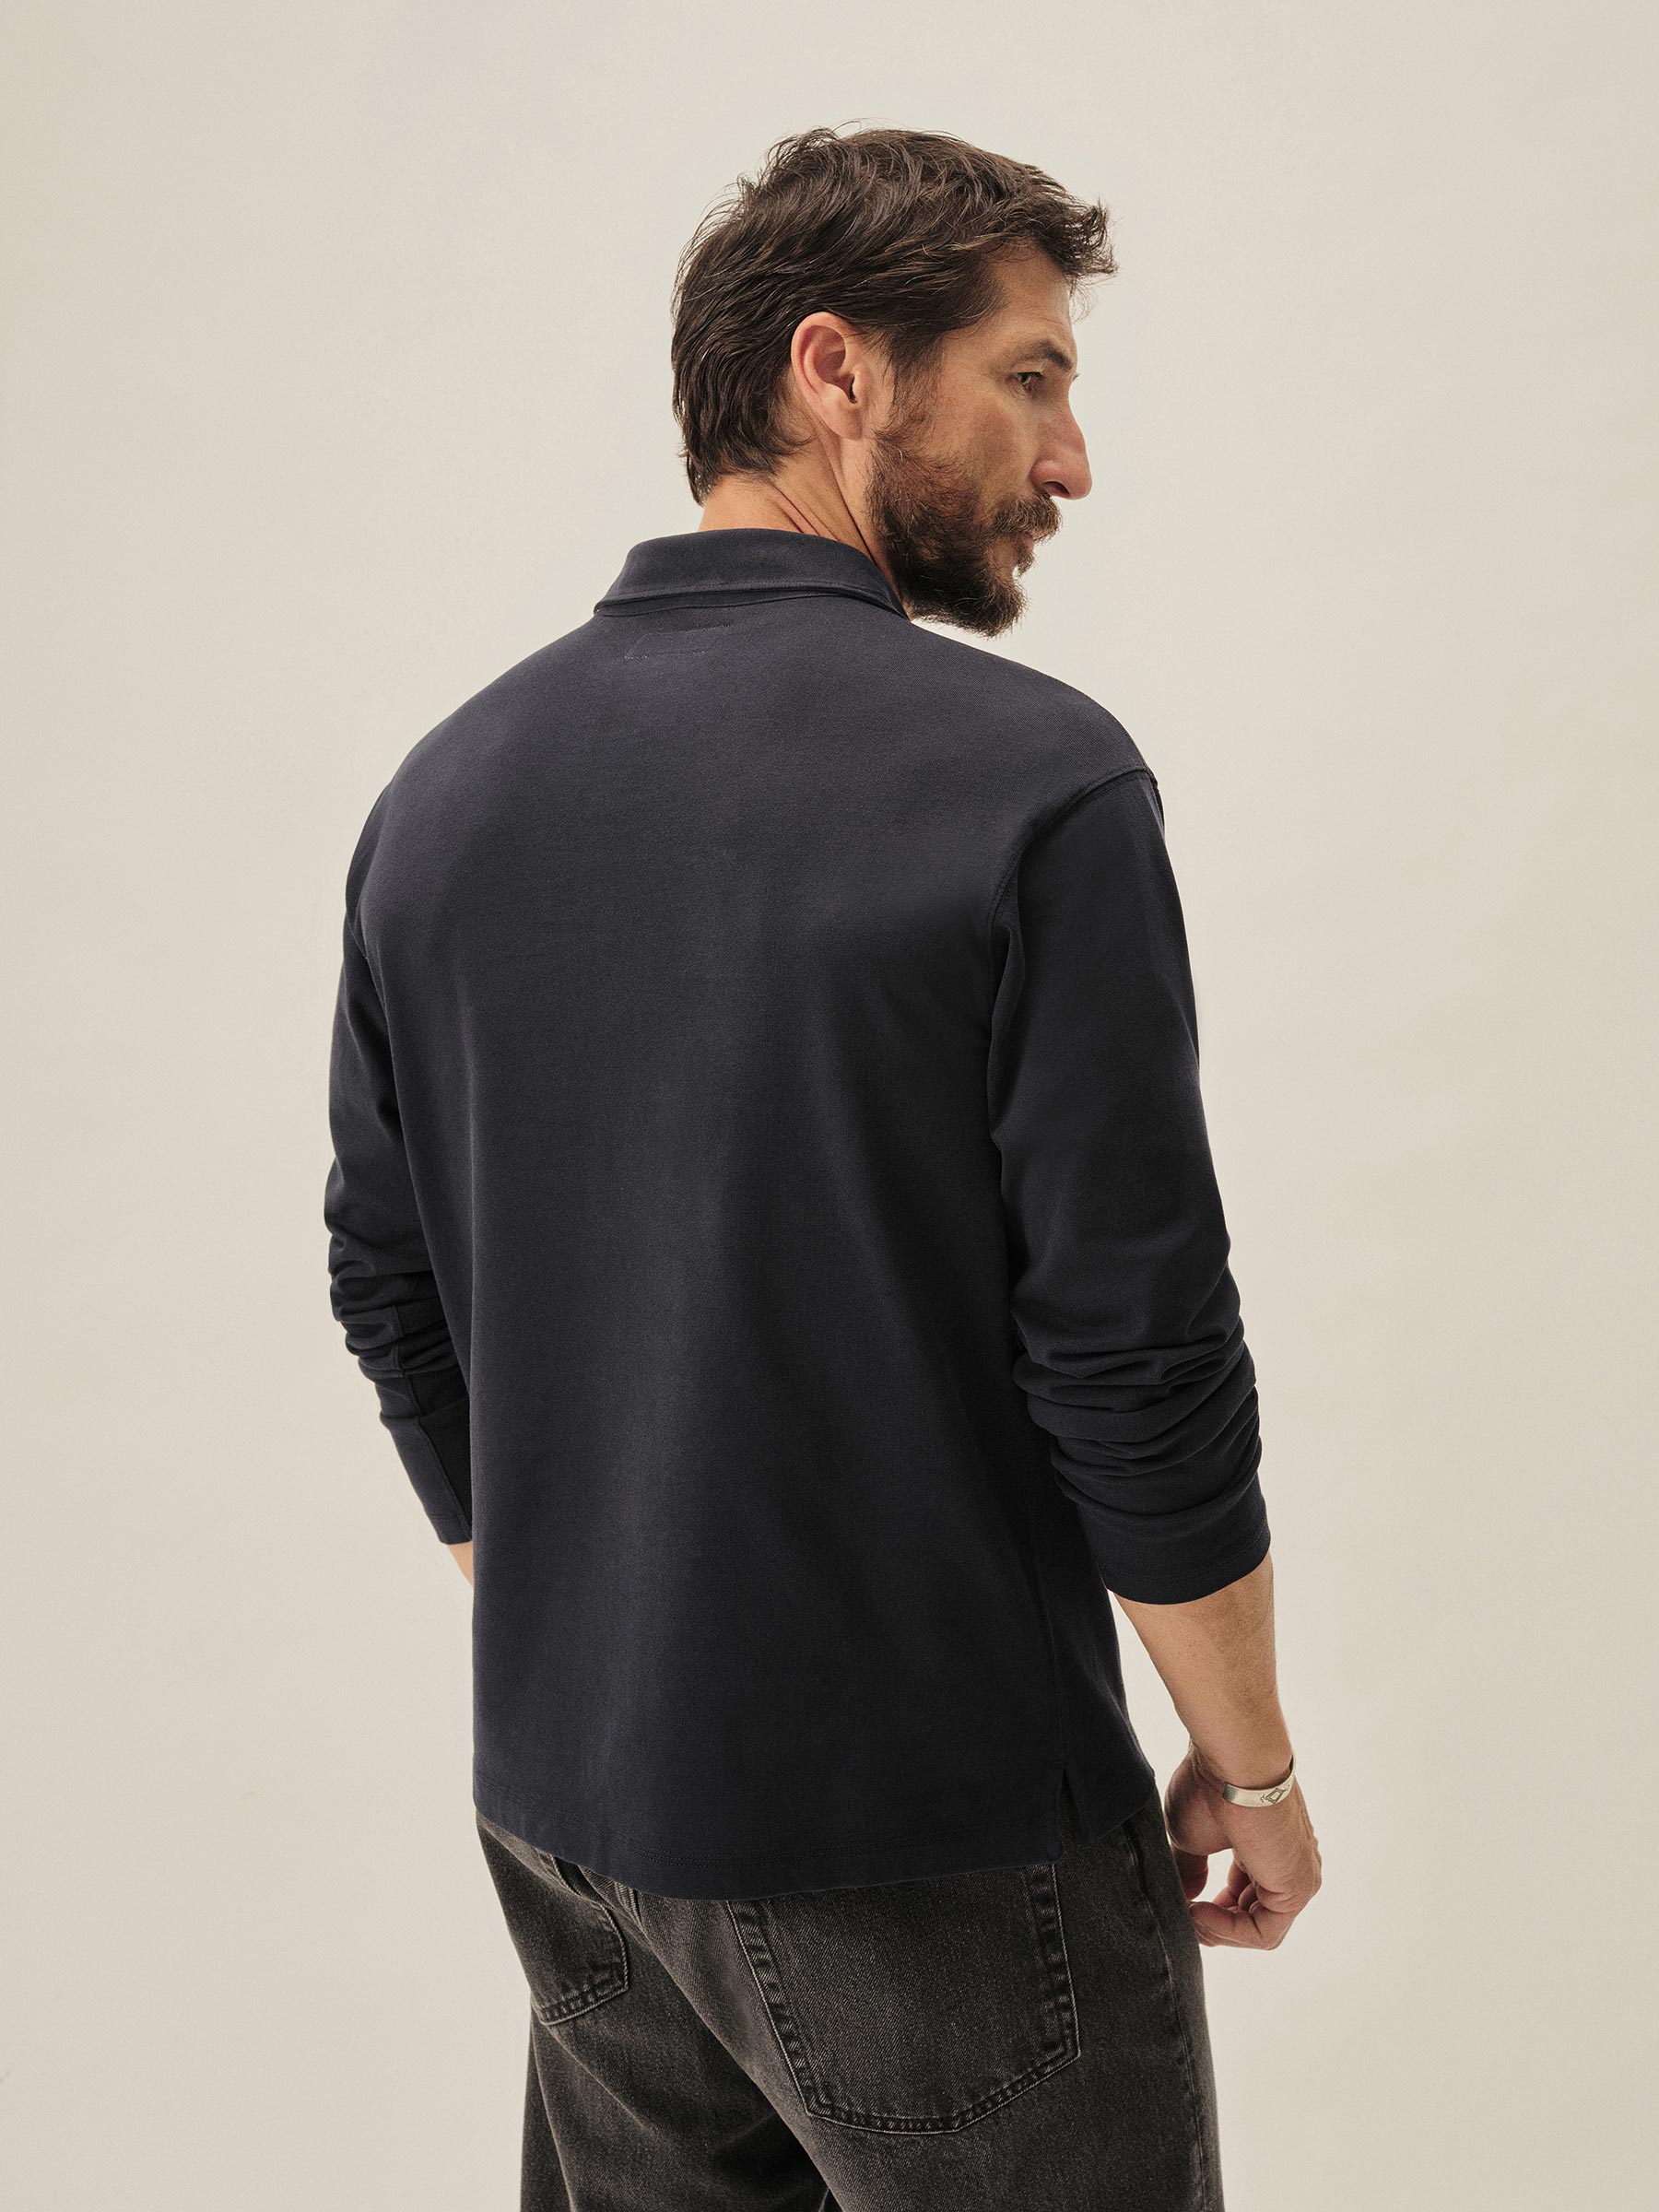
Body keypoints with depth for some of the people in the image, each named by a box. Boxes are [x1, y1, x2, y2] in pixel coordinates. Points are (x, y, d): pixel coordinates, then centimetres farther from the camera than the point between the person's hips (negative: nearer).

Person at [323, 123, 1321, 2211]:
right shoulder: (1029, 778, -17)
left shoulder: (448, 783, 2)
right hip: (934, 1837, -6)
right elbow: (1136, 1350, -17)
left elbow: (394, 1299, 7)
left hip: (562, 1804, 6)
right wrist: (1250, 1762, -2)